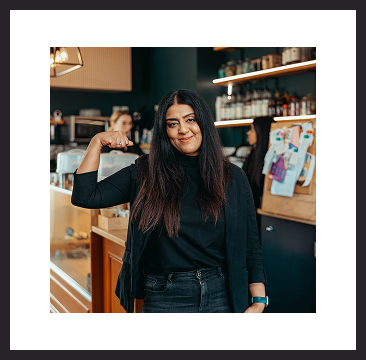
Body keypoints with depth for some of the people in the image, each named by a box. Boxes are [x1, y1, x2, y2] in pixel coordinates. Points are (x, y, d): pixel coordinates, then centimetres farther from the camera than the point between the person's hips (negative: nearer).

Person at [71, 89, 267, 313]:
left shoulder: (233, 177, 3)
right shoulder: (144, 174, 2)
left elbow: (251, 246, 3)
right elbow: (84, 197, -4)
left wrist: (258, 302, -4)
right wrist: (97, 142, -6)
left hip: (221, 297, 1)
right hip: (164, 300, 0)